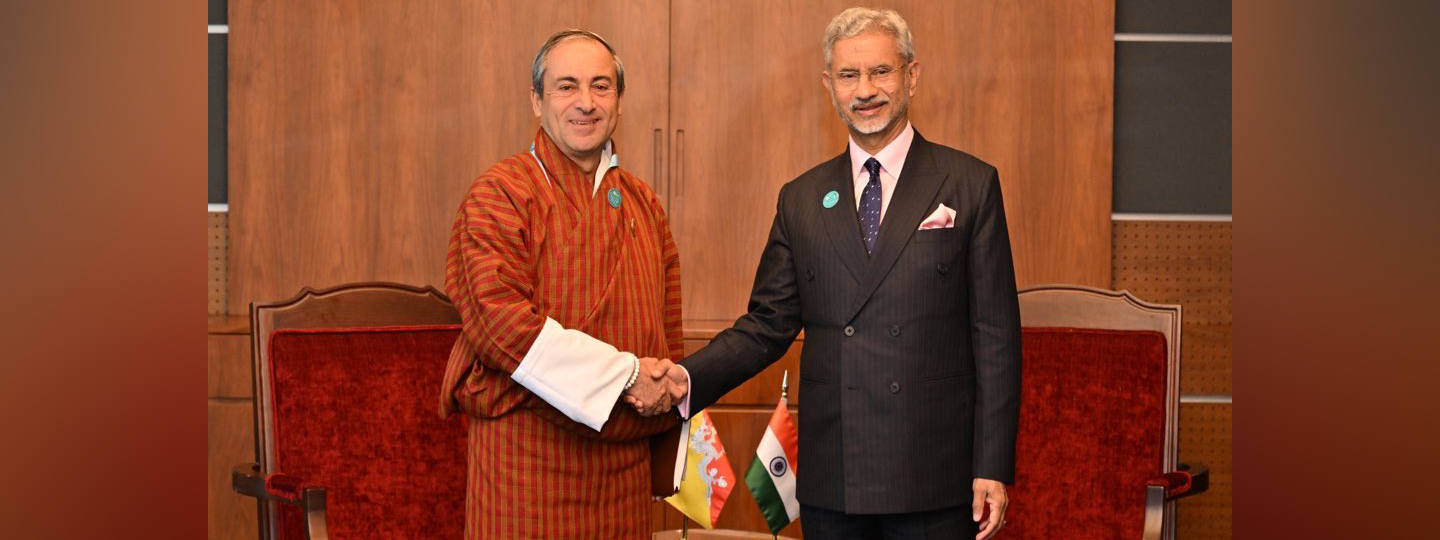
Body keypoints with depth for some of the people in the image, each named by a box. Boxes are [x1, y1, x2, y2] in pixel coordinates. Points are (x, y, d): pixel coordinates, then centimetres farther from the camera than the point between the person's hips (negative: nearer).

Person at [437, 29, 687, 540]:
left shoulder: (641, 203, 13)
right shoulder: (499, 194, -6)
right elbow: (499, 318, -18)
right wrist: (623, 372, -16)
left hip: (623, 455, 5)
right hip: (527, 452, -5)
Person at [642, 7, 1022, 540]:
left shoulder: (970, 184, 1)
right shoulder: (801, 199, 11)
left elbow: (995, 335, -1)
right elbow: (767, 324, 9)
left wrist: (993, 467, -6)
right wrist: (687, 376, -9)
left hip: (934, 480, -2)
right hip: (831, 481, 3)